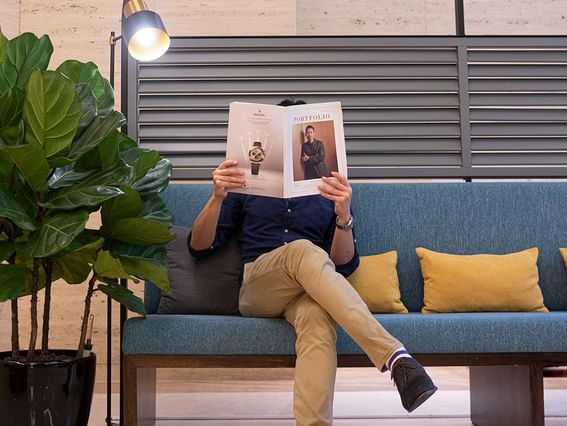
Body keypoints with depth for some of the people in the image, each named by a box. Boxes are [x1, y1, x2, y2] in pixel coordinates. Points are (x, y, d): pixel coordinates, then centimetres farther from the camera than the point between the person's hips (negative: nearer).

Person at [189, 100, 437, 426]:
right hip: (256, 287, 0)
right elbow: (200, 247, 10)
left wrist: (343, 216, -15)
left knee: (317, 316, -39)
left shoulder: (329, 192, 19)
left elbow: (344, 264, 6)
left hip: (308, 288, 1)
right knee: (303, 250, -36)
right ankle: (394, 354, -47)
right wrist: (218, 196, -10)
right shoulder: (247, 188, 19)